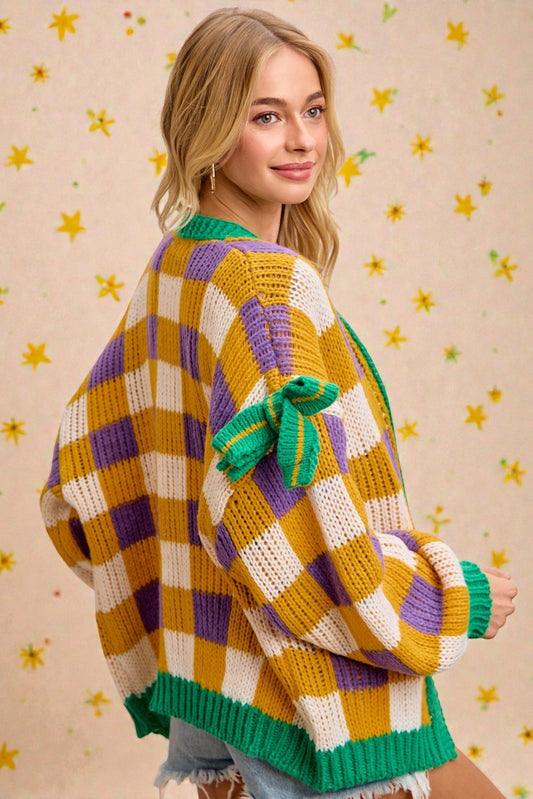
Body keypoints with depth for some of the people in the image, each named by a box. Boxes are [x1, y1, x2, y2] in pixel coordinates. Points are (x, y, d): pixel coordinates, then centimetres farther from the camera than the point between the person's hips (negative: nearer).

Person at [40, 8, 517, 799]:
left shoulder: (172, 271, 5)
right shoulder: (270, 284, -22)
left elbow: (85, 477, 11)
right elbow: (297, 523, -27)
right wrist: (462, 600, -15)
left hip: (211, 669, 9)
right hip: (307, 689, -9)